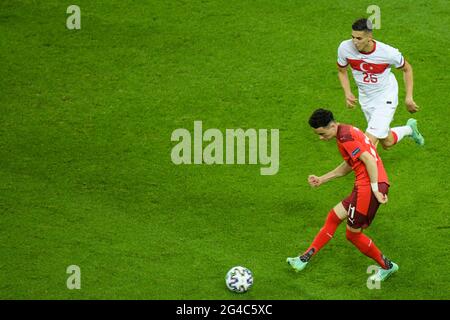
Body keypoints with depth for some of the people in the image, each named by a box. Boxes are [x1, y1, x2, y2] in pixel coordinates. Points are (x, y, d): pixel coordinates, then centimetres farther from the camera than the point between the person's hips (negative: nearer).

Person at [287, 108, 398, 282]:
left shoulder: (345, 137, -15)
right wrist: (322, 179, 28)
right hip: (364, 187, 10)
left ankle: (387, 267, 17)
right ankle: (306, 258, 19)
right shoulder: (347, 132, 16)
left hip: (368, 187, -10)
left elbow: (369, 160, -21)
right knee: (334, 216, 15)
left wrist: (375, 189, -21)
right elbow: (348, 166, 27)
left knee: (353, 234, 4)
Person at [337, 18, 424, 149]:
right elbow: (342, 71, 1)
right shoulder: (345, 48, -21)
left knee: (370, 139, -18)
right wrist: (347, 93, -13)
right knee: (387, 143, 19)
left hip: (386, 97, -4)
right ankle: (409, 129, 47)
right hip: (365, 98, 4)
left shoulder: (387, 52, -28)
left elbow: (407, 69, -7)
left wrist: (408, 97, -8)